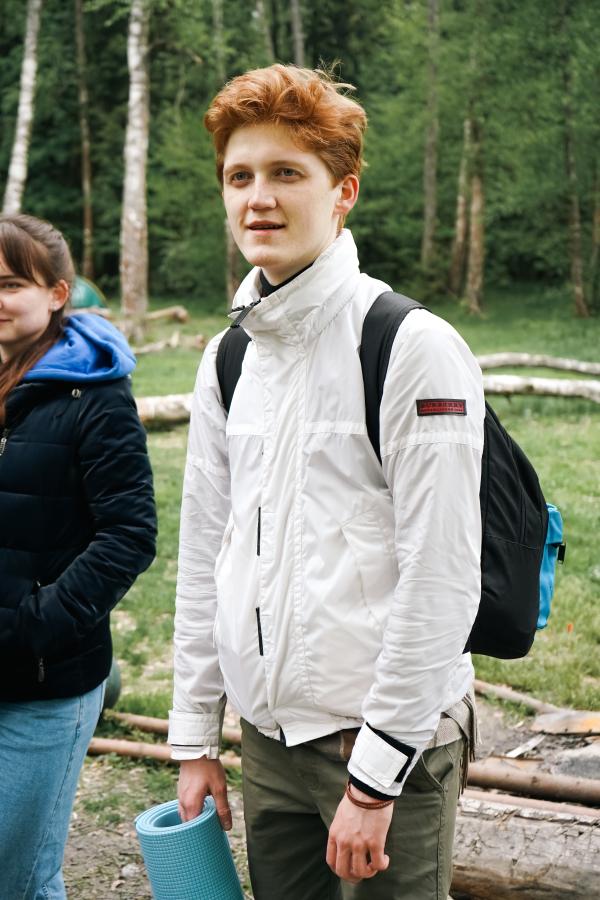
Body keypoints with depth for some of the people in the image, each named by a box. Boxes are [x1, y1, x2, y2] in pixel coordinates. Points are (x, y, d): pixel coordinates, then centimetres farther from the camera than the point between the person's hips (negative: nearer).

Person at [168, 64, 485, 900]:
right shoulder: (228, 360, 8)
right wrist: (195, 738, 12)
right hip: (270, 739, 6)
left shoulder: (415, 347, -13)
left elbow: (443, 584, -16)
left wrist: (375, 777, -16)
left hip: (389, 738, -6)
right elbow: (205, 557, 13)